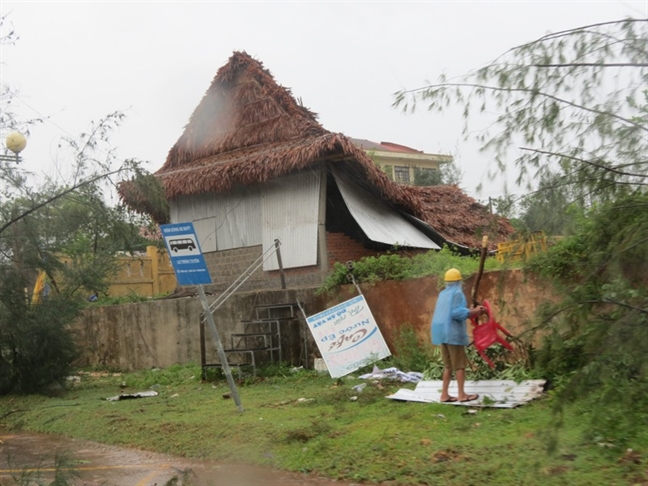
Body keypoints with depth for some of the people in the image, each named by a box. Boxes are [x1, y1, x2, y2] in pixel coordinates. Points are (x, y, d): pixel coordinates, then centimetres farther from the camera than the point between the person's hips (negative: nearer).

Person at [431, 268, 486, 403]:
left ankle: (444, 394, 11)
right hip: (453, 332, -8)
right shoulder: (457, 293, -9)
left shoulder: (443, 294, 15)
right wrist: (475, 312, -11)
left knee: (448, 365, 12)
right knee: (460, 364, 0)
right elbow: (457, 313, -20)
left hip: (442, 332, 8)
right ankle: (461, 394, 3)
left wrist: (470, 311, 17)